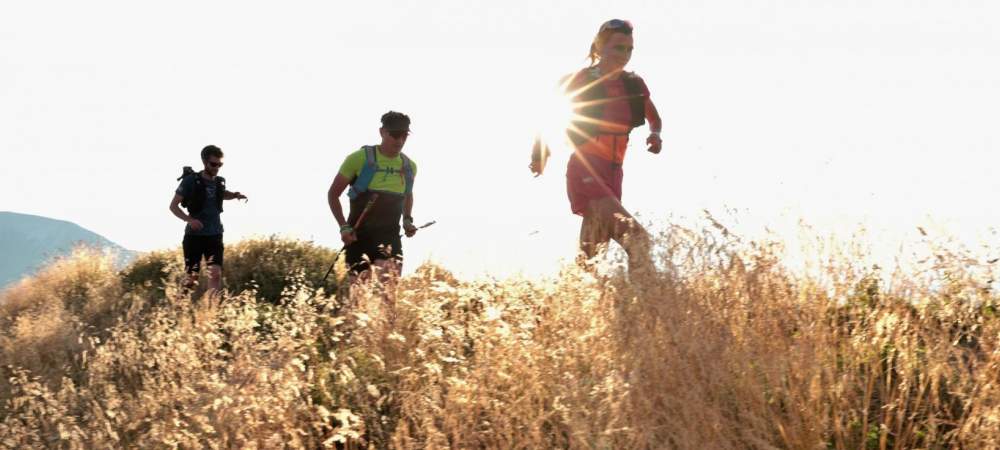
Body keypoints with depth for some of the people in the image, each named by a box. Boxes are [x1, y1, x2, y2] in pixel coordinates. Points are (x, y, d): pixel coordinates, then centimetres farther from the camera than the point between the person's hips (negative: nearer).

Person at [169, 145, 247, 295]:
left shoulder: (220, 182, 4)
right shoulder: (191, 181, -8)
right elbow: (173, 206, -5)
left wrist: (235, 195, 7)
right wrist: (189, 219, -22)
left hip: (214, 235, 3)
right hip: (194, 235, -3)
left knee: (216, 273, -13)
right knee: (192, 277, 2)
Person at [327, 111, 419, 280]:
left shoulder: (409, 167, 5)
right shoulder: (360, 158, -8)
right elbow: (333, 194, 0)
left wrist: (407, 220, 11)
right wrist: (344, 227, -10)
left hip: (390, 237, 2)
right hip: (358, 236, -2)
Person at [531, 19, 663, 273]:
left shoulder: (634, 85, 8)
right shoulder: (578, 81, -5)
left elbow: (655, 119, 21)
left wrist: (655, 135, -2)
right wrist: (539, 155, 9)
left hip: (613, 173, 6)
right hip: (586, 171, -6)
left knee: (592, 253, 16)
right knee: (635, 236, -26)